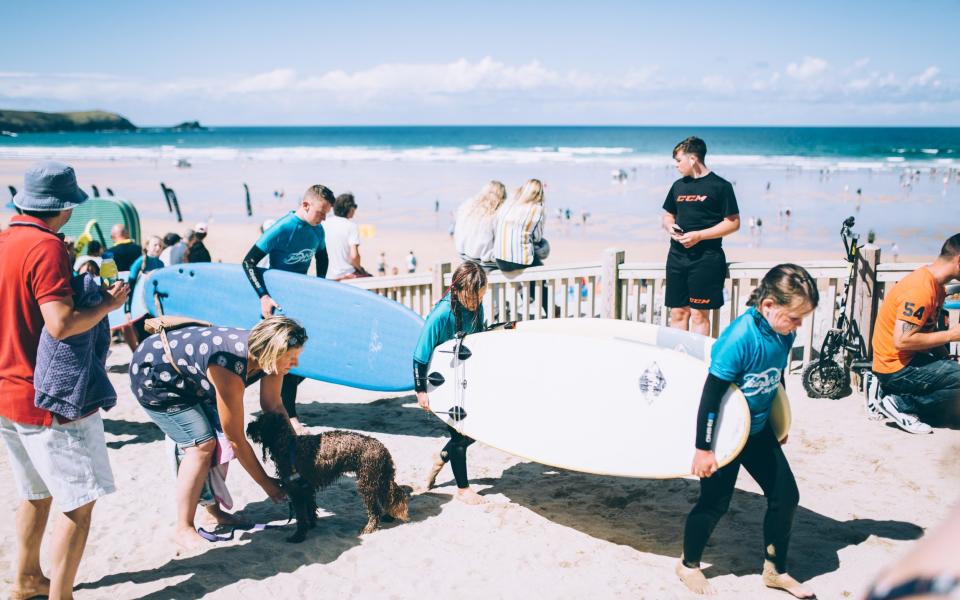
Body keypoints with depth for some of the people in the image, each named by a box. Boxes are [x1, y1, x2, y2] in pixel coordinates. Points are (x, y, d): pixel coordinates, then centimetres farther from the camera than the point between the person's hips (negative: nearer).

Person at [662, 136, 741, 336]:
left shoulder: (720, 186, -4)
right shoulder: (678, 186, 14)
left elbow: (733, 222, -7)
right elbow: (668, 215, 24)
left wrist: (699, 235, -15)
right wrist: (670, 227, -1)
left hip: (706, 258, -6)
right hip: (677, 256, 6)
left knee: (699, 314, -5)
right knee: (677, 312, 7)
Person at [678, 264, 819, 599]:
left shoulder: (784, 334, -7)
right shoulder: (740, 338, -29)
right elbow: (711, 394, -26)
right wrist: (704, 448, -21)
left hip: (759, 430, 7)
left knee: (786, 495, 8)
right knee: (715, 501, 4)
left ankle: (775, 570, 27)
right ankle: (689, 565, 29)